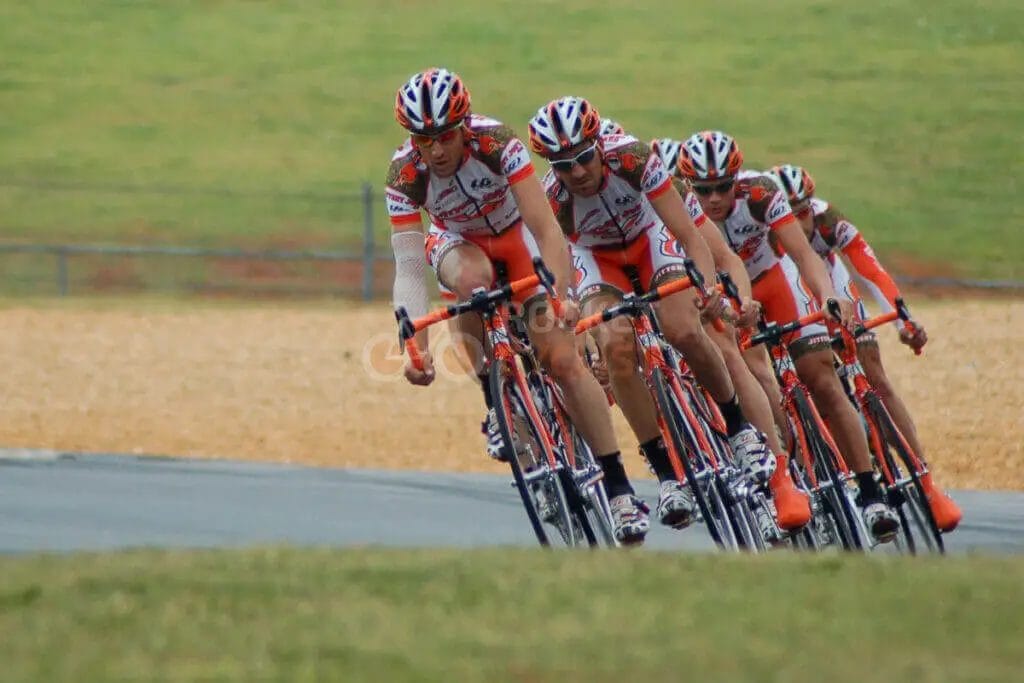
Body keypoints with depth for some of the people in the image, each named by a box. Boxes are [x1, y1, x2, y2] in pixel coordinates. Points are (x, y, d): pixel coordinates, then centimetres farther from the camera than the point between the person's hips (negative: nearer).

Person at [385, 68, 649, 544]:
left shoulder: (496, 143, -33)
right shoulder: (405, 174, -28)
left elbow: (545, 228, -36)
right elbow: (408, 266, -30)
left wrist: (560, 295, -49)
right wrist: (415, 343, -43)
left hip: (517, 234, -1)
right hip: (458, 242, 1)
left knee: (563, 360, -14)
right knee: (472, 280, -37)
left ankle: (619, 489, -9)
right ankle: (497, 406, -18)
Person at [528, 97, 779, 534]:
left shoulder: (630, 157, -32)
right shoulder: (552, 198, -30)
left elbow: (689, 235, -31)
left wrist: (709, 283, -48)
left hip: (650, 240, 0)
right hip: (597, 259, 0)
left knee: (684, 331, -26)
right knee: (617, 346, -27)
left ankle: (739, 427, 0)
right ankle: (667, 473, -19)